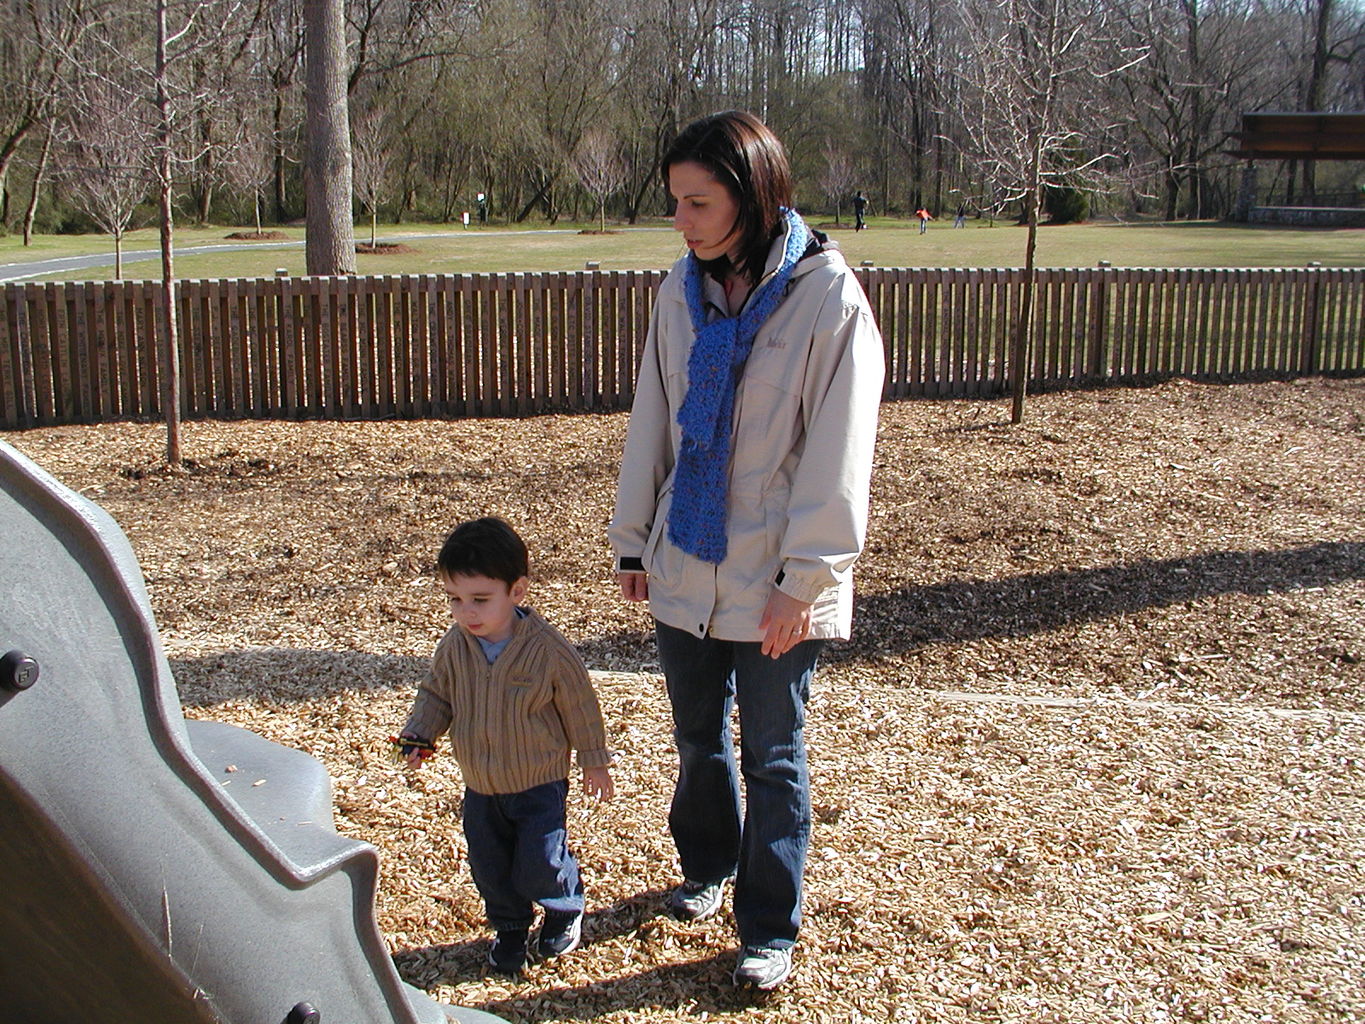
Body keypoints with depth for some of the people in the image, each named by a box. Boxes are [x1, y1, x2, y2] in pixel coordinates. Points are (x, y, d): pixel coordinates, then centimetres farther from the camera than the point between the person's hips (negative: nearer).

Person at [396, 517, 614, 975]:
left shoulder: (548, 649, -22)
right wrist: (418, 735, -10)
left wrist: (594, 761, 1)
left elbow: (580, 707, -9)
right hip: (480, 787, 4)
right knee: (490, 868, 13)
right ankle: (510, 929, 40)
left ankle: (565, 910, 31)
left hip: (540, 783, -4)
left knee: (539, 864, -2)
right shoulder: (454, 647, -10)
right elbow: (436, 694, 7)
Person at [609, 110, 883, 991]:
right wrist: (633, 539, 11)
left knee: (773, 758, 8)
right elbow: (651, 424, 9)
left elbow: (837, 454, -15)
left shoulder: (828, 296, -15)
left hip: (774, 584, -5)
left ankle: (770, 930, 25)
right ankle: (708, 867, 45)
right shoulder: (683, 290, 2)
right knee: (699, 738, 20)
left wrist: (804, 577, -16)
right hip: (685, 566, 5)